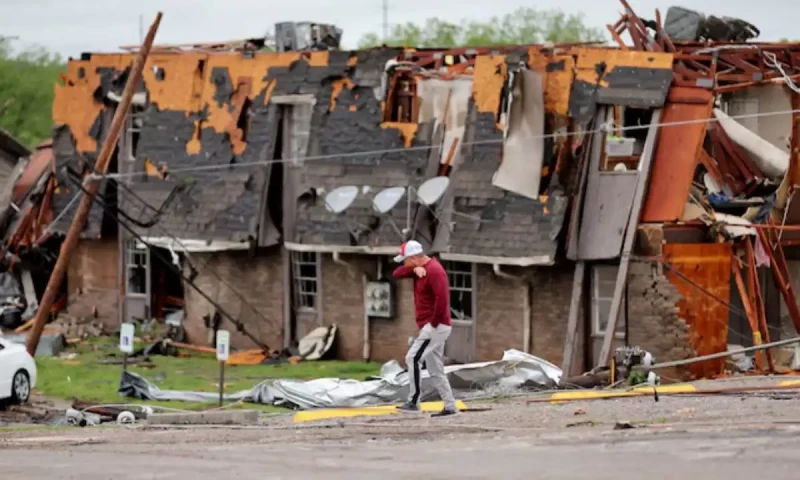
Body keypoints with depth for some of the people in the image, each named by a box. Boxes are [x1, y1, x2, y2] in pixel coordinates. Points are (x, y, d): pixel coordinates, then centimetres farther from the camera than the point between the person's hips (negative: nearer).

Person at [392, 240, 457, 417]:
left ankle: (413, 402, -18)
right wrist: (414, 269, -11)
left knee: (413, 358, -18)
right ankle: (450, 407, 12)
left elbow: (442, 298, -27)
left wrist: (433, 323, -21)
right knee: (435, 370, 11)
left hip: (436, 326, -10)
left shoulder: (434, 270, -17)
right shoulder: (420, 268, 13)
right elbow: (397, 274, 7)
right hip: (429, 327, 10)